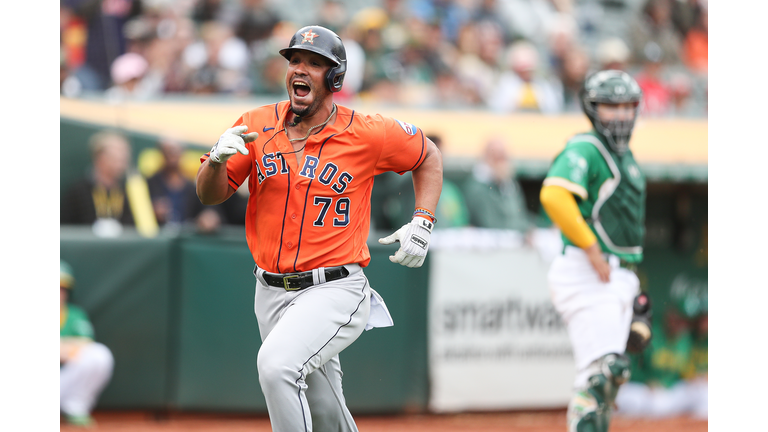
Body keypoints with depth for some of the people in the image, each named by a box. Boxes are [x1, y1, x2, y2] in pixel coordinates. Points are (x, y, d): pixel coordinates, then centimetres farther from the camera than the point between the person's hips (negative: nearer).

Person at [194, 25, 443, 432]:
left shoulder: (367, 134, -5)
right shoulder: (256, 125, 2)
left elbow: (428, 156, 12)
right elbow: (209, 195, 1)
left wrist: (422, 223, 0)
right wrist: (217, 159, -21)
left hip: (335, 291, -5)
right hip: (272, 293, 5)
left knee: (277, 364, -31)